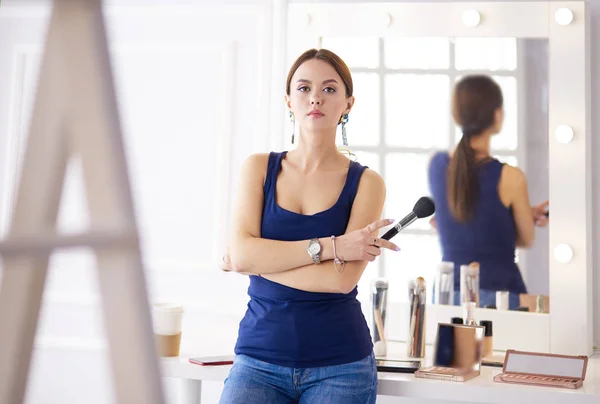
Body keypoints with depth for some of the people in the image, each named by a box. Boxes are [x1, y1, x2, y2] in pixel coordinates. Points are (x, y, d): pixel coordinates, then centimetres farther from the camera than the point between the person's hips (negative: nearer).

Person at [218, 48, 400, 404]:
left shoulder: (366, 182, -1)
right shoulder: (259, 168, 5)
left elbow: (343, 278, -14)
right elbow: (241, 254, -9)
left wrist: (256, 261, -8)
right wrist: (328, 246, -15)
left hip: (339, 365, -1)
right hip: (259, 358, 1)